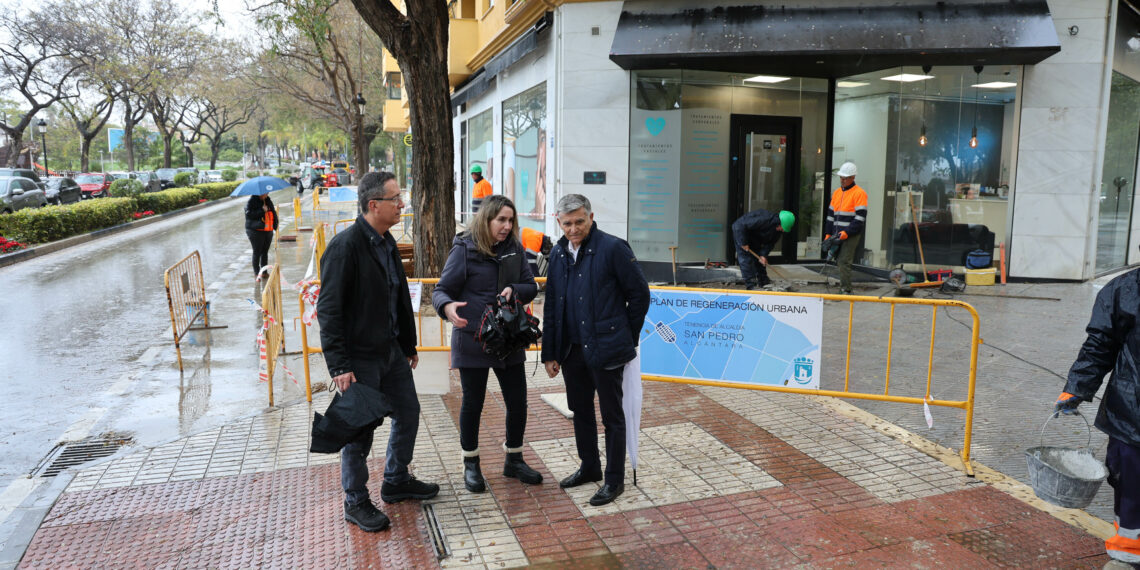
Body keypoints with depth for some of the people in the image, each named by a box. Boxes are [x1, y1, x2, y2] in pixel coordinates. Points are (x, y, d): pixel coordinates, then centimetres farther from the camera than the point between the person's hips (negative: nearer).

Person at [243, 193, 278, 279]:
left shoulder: (268, 200, 11)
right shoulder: (252, 201, -9)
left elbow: (273, 212, 20)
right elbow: (249, 214, -20)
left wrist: (275, 225, 12)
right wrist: (262, 210, -22)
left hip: (268, 231, 6)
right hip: (256, 232, -6)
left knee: (265, 252, 12)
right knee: (257, 252, -1)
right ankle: (256, 273, 7)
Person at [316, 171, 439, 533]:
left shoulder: (387, 243, 7)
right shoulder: (346, 246, -20)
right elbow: (329, 309, -21)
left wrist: (409, 344, 18)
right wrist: (339, 366, -23)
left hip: (391, 351, 9)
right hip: (360, 358, -9)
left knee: (408, 413, 17)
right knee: (359, 429, 4)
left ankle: (397, 482, 38)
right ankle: (356, 503, 23)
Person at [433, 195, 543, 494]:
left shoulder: (514, 249, 4)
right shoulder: (464, 250, -9)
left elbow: (531, 287, 6)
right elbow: (441, 290, -11)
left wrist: (514, 290, -16)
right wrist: (447, 306, -34)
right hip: (472, 340, -4)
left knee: (518, 401, 8)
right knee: (472, 403, 8)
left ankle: (514, 460, 29)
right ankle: (471, 465, 28)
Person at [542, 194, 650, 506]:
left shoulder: (613, 248, -12)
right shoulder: (558, 253, 7)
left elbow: (640, 294, -7)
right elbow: (551, 305, 11)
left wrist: (627, 336, -1)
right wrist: (550, 352, 8)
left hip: (604, 349, -6)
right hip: (571, 349, 7)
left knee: (612, 415, 5)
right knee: (580, 410, 19)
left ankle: (614, 480, 19)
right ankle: (589, 468, 37)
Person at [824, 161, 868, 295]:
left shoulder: (859, 193, -8)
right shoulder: (836, 192, 16)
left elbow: (860, 217, -14)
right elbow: (831, 214, 20)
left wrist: (847, 232, -20)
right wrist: (828, 233, 13)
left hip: (851, 235, -7)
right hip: (838, 234, 7)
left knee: (844, 262, -12)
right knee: (839, 262, 9)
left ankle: (846, 290, -8)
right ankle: (843, 288, 17)